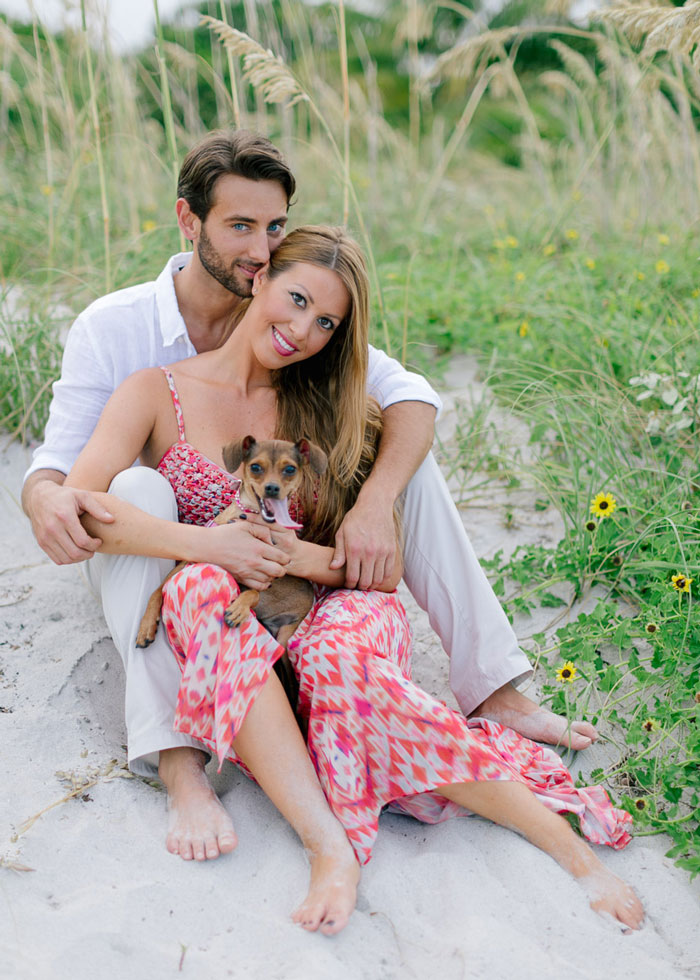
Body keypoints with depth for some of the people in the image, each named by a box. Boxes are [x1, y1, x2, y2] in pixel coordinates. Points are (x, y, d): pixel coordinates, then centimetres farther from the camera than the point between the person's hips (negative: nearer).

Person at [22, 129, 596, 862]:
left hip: (267, 551, 3)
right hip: (153, 570, -3)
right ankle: (178, 764, -43)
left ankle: (492, 688, -16)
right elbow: (57, 464, -18)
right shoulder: (109, 329, -13)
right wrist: (49, 499, -44)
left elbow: (410, 395, -15)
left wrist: (376, 501, -34)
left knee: (399, 445, -15)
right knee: (138, 489, -36)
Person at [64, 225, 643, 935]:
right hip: (222, 636, 0)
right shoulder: (157, 393, 3)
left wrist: (303, 556, -10)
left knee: (338, 662, -35)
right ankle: (330, 846, -41)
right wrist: (213, 543, -24)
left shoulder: (327, 410, 12)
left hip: (336, 611, 1)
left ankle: (563, 837, -31)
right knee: (199, 586, -35)